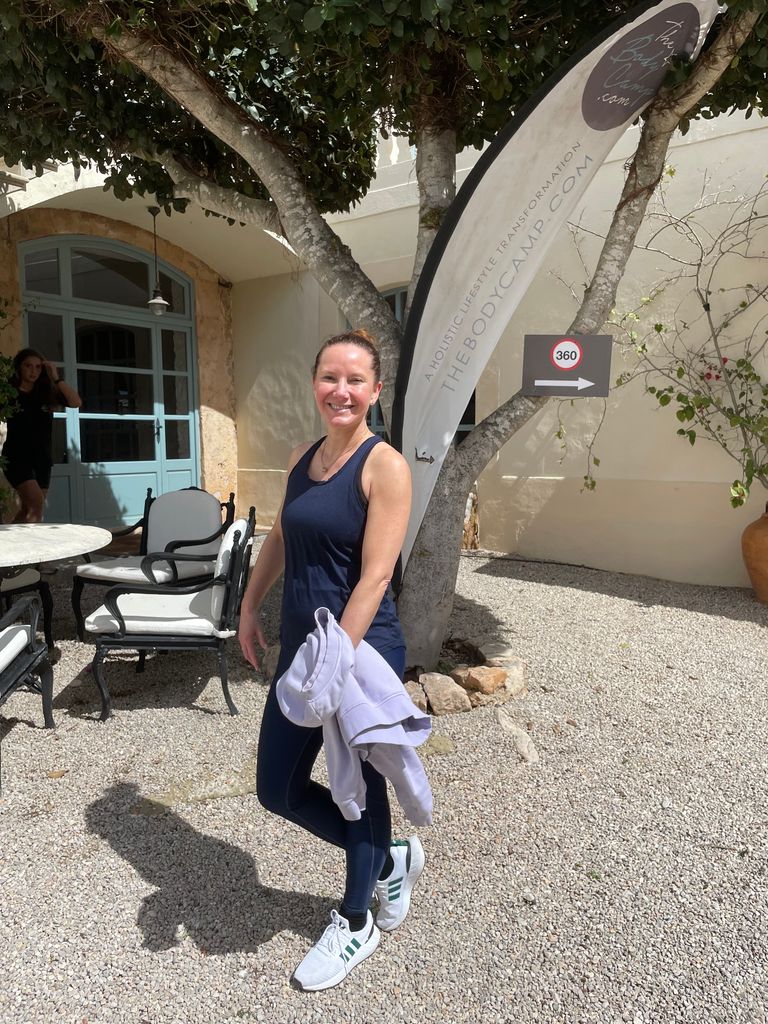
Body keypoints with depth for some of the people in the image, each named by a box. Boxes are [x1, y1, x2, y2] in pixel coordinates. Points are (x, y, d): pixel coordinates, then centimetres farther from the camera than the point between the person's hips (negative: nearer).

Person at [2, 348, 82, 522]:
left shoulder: (47, 392, 7)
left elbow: (76, 402, -7)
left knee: (29, 509, 7)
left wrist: (56, 378, -9)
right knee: (37, 503, -21)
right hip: (17, 458, -4)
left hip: (42, 458, 4)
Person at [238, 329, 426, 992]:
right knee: (279, 790, 15)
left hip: (362, 650, -7)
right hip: (299, 646, 8)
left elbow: (375, 576, -19)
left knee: (357, 786, 13)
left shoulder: (385, 467, -14)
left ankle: (356, 925, 41)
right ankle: (392, 860, 39)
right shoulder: (302, 458, 7)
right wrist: (250, 606, 18)